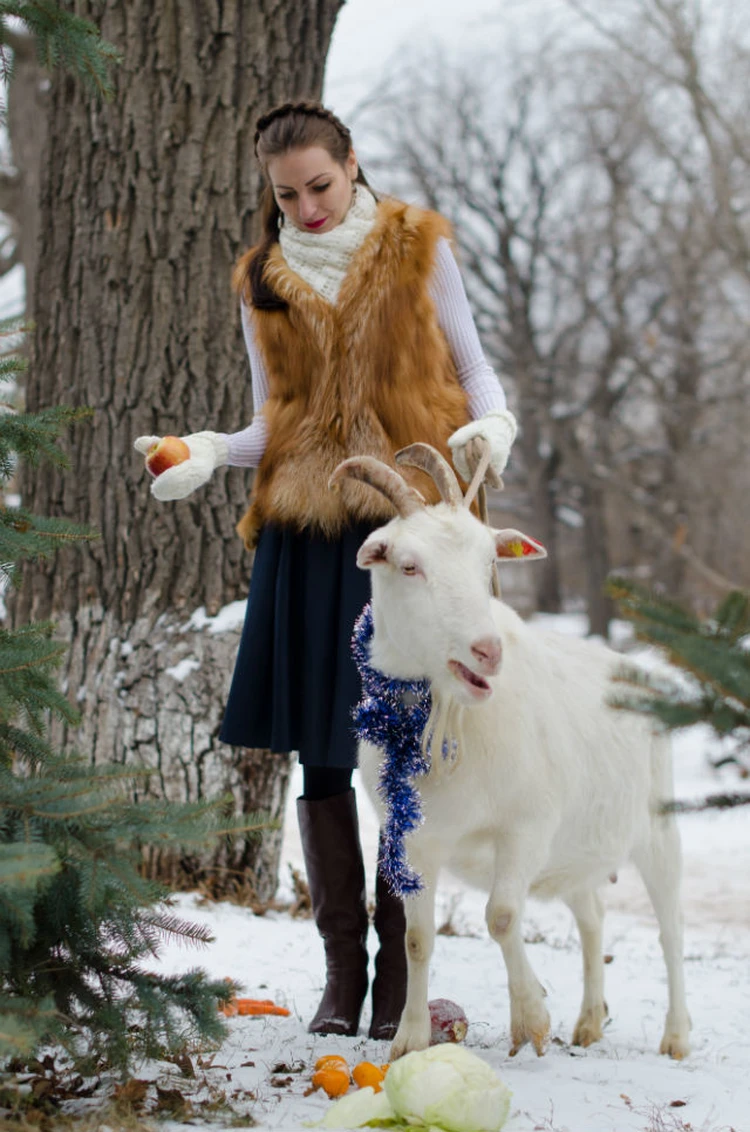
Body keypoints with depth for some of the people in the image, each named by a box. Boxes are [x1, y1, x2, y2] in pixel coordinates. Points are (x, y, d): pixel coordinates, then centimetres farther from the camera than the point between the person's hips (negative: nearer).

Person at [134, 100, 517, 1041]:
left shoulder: (418, 248, 7)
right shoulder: (262, 282, 13)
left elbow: (471, 367, 10)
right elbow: (275, 423, 16)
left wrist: (491, 428, -11)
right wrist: (208, 453, -3)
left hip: (412, 513, -2)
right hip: (306, 523, 3)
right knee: (321, 753, 1)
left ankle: (400, 967, 3)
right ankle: (342, 968, 11)